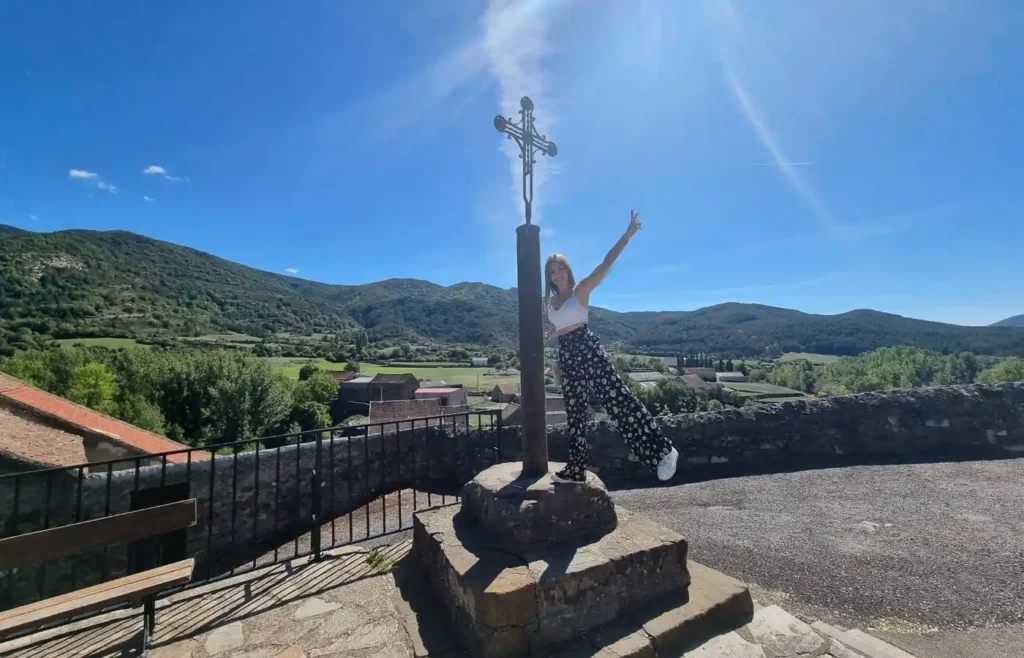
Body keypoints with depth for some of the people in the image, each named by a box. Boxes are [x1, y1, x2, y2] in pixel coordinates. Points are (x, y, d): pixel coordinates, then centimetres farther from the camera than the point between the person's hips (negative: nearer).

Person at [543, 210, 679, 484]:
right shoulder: (549, 301, 14)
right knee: (574, 412, 9)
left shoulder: (581, 290, -2)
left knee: (618, 398, -17)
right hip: (566, 355, 6)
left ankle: (663, 450, -12)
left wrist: (627, 235, -19)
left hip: (588, 349, -6)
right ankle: (576, 469, 19)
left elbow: (606, 264, -12)